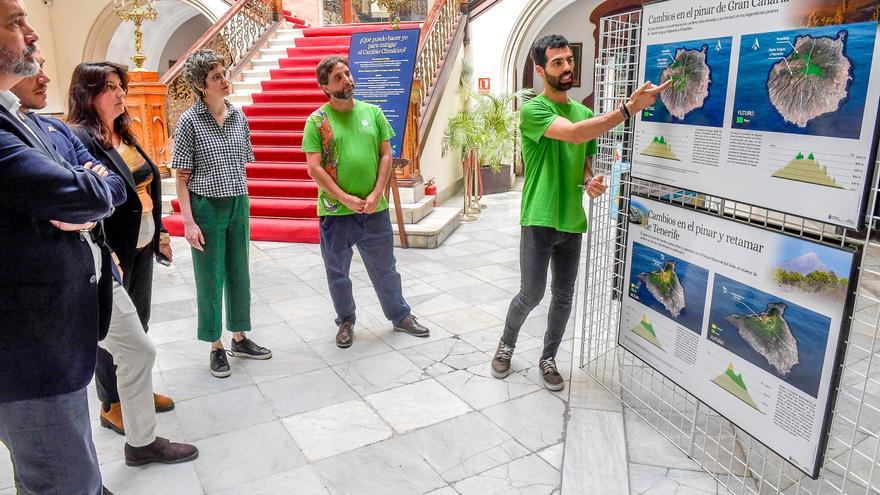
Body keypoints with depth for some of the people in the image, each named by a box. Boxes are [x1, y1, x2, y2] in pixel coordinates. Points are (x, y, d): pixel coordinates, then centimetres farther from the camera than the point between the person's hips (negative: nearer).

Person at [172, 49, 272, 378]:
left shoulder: (238, 117, 6)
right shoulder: (189, 121, -8)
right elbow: (182, 177, -8)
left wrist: (243, 203, 11)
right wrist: (189, 221, -13)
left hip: (239, 204, 5)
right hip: (206, 207, -5)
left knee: (239, 273, 13)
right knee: (210, 278, 6)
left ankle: (239, 338, 29)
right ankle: (216, 348, 20)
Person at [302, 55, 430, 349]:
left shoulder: (372, 113, 4)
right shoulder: (317, 120, -4)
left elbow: (386, 155, 3)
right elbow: (314, 168, -8)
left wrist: (376, 194, -8)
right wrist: (345, 198, -14)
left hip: (374, 209, 2)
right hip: (335, 211, -2)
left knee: (384, 268, 15)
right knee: (337, 273, 12)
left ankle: (400, 316, 32)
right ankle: (346, 321, 32)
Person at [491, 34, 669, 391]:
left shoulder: (586, 113, 11)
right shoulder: (533, 109, -10)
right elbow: (573, 133, -28)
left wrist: (591, 182, -5)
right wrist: (629, 107, -33)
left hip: (572, 221, 6)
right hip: (539, 220, -6)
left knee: (564, 298, 11)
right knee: (531, 295, 1)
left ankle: (548, 359, 30)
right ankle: (506, 344, 30)